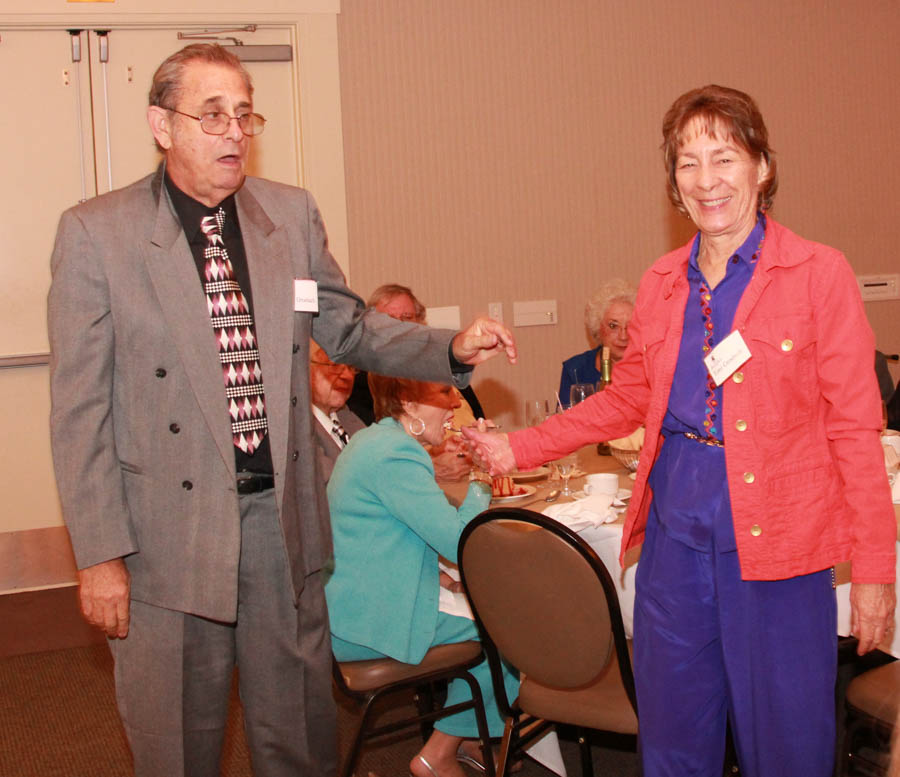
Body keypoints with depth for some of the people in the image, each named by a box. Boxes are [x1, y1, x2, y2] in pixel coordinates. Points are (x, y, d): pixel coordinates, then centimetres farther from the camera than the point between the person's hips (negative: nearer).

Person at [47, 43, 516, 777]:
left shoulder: (293, 213, 4)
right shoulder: (96, 233, -7)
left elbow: (348, 327, 13)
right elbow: (80, 409, -7)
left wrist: (451, 349, -4)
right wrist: (100, 553, -9)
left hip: (283, 517, 3)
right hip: (171, 532, -3)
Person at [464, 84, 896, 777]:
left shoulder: (819, 275, -5)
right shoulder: (662, 284, 8)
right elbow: (630, 397, 19)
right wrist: (520, 448, 15)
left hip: (777, 545, -4)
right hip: (675, 535, 4)